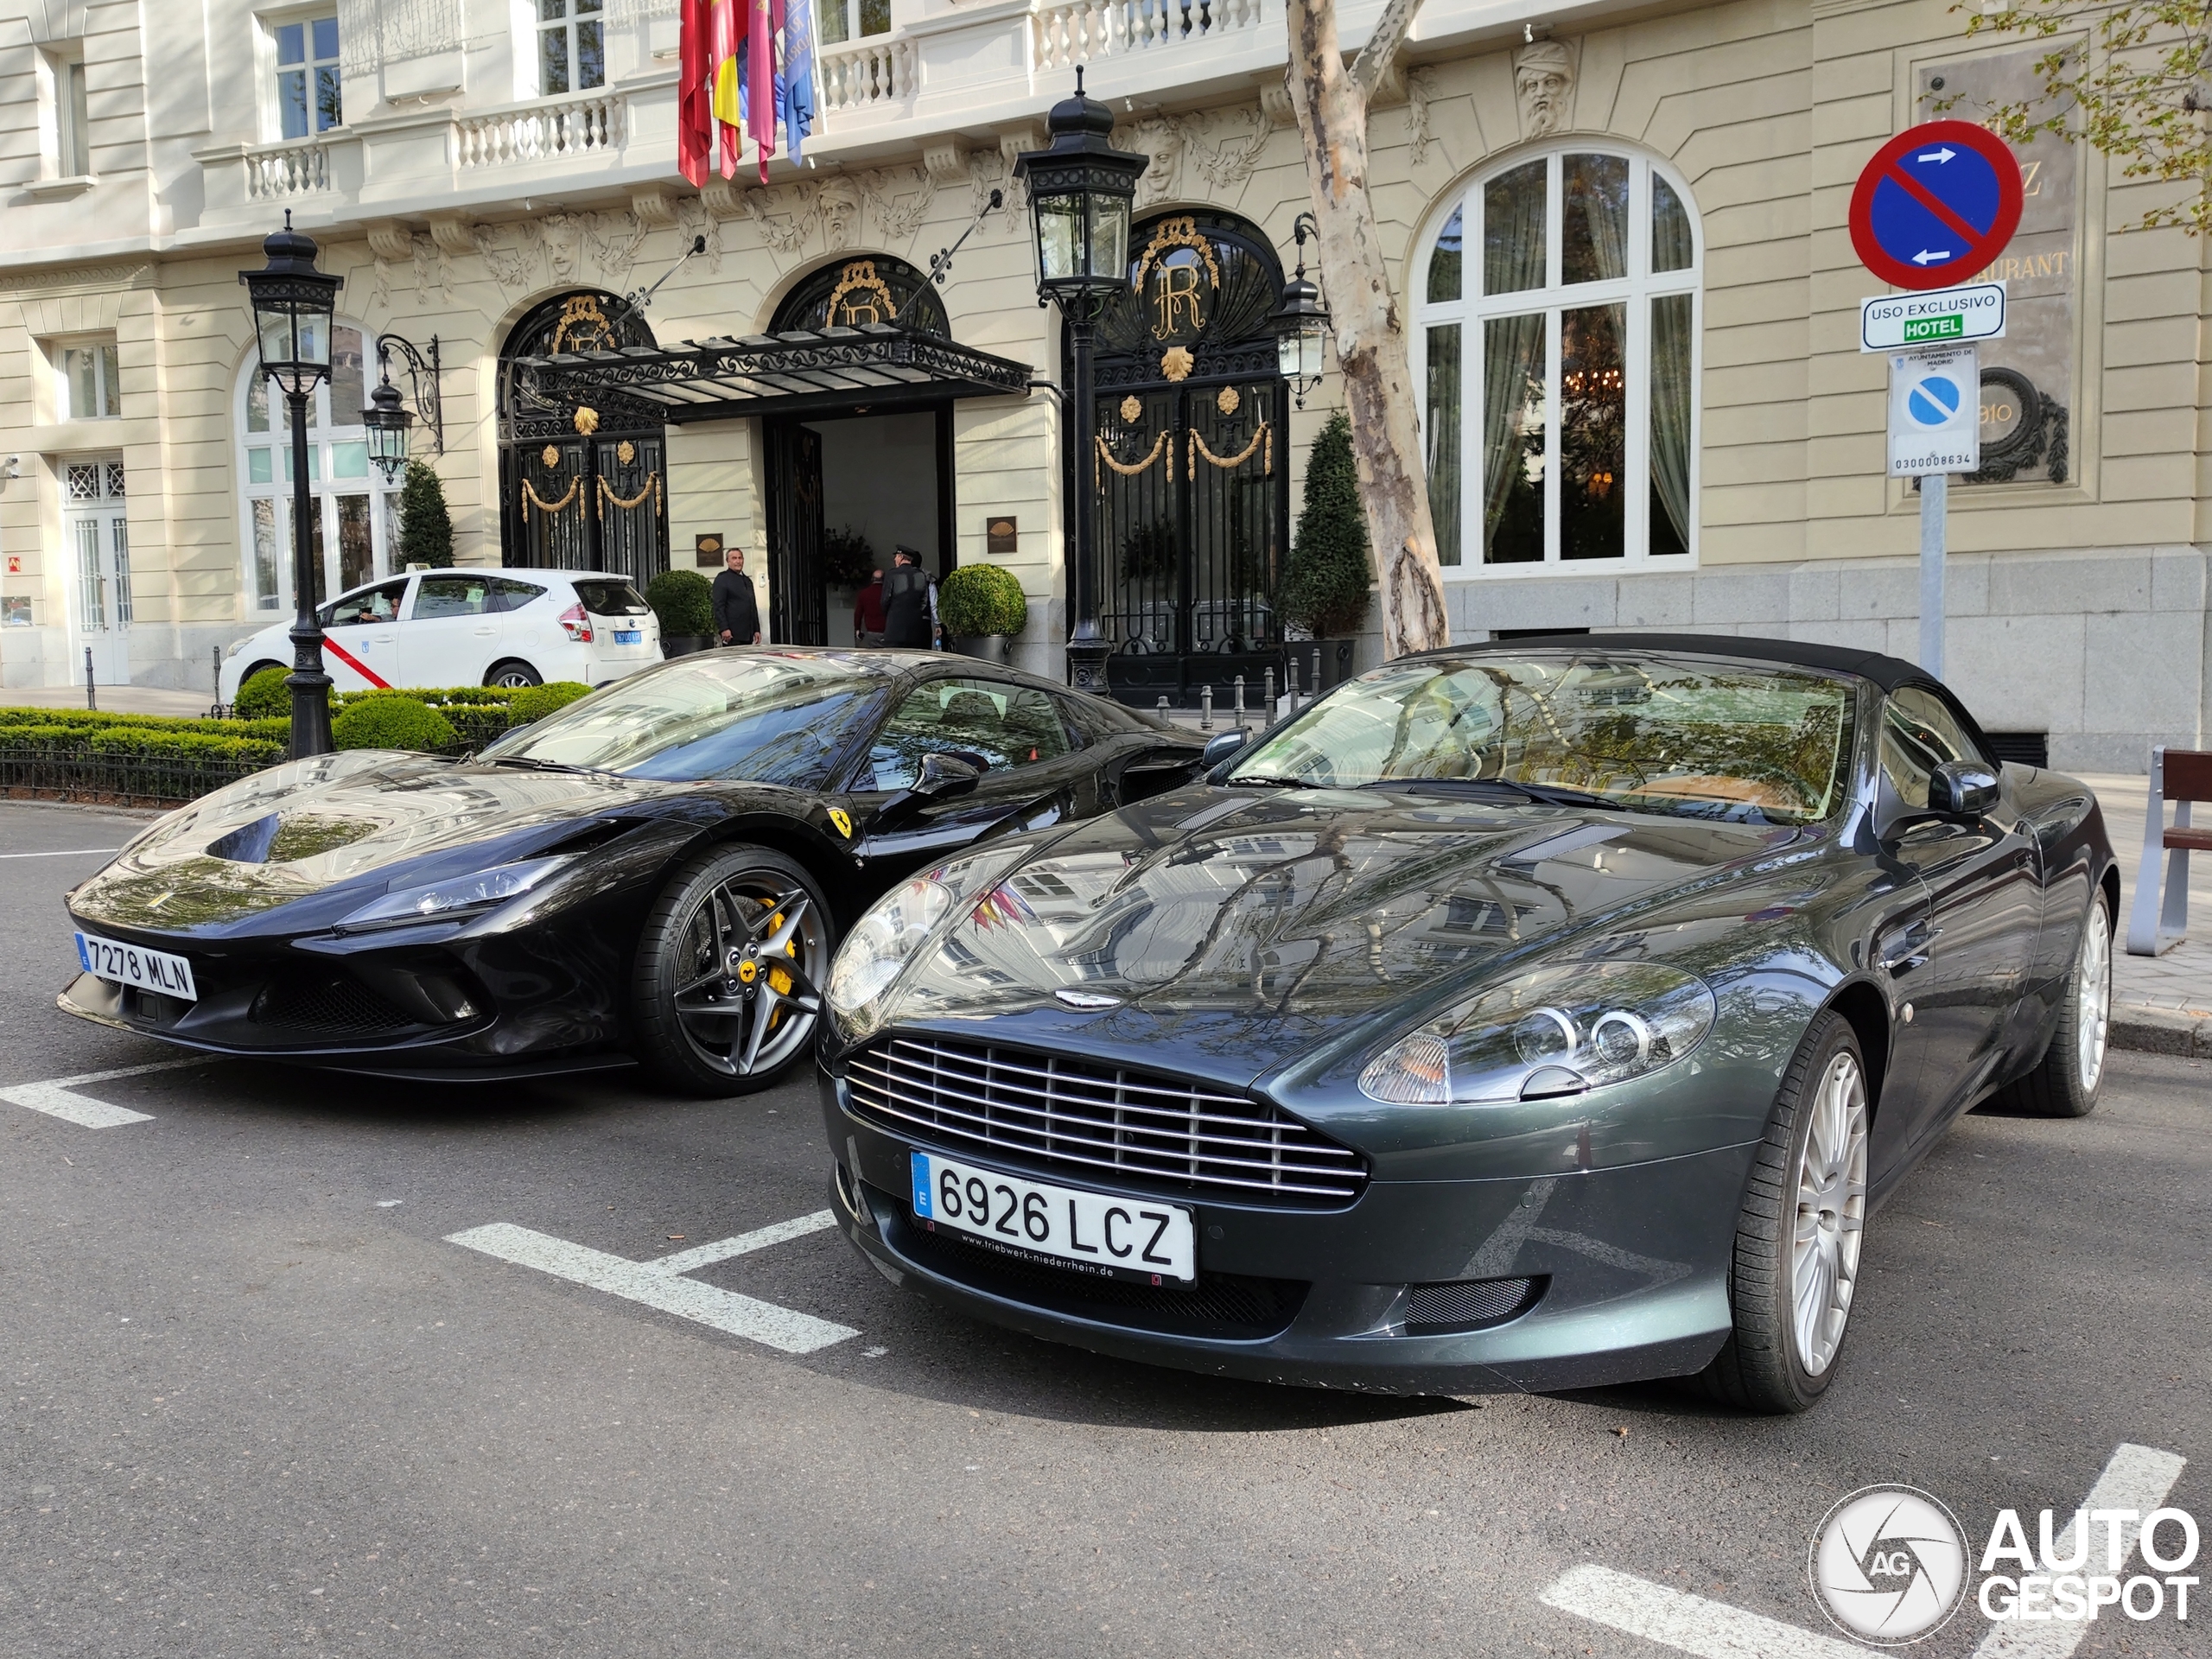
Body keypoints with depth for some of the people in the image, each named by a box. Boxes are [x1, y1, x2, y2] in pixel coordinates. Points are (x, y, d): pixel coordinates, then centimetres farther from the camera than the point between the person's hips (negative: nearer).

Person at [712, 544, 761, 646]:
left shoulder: (748, 581, 22)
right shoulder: (722, 579, 0)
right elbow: (718, 607, -8)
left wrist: (756, 630, 17)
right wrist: (724, 629, -18)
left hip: (748, 634, 7)